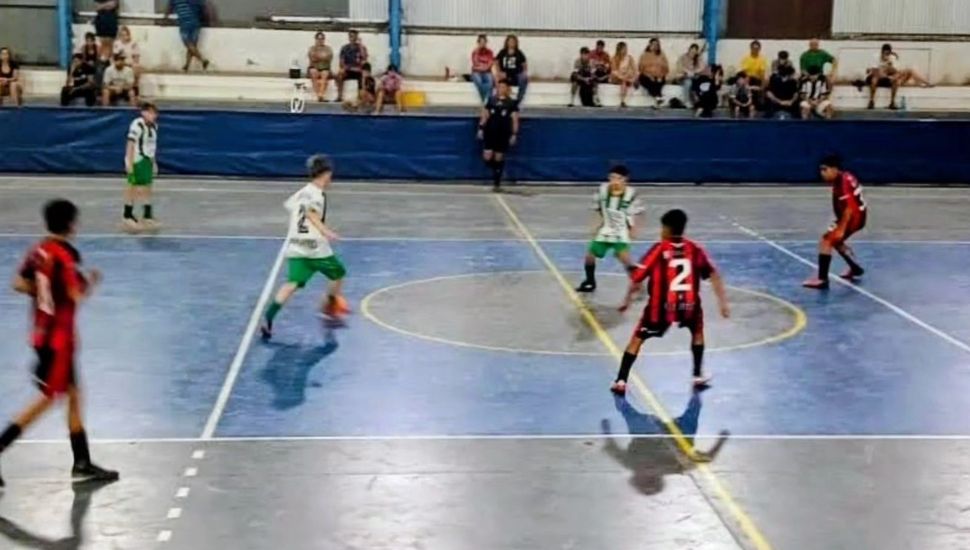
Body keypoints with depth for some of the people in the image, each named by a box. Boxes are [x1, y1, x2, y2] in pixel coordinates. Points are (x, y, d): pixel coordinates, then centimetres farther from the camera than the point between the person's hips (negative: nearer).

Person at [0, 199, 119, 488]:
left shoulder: (39, 250, 4)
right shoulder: (66, 255, -20)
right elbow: (78, 296, -23)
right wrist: (91, 282, -4)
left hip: (44, 333, 9)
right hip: (58, 338, -9)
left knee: (73, 395, 14)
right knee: (47, 399, 2)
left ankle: (83, 465, 19)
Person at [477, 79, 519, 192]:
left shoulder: (512, 103, 1)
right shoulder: (491, 101, 7)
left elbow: (515, 120, -1)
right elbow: (485, 116, 11)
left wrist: (514, 134, -8)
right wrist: (481, 128, 3)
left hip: (503, 135, -2)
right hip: (490, 132, 2)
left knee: (499, 159, 2)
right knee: (487, 158, -10)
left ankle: (497, 184, 11)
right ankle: (496, 170, 21)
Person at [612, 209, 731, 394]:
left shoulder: (659, 249, -3)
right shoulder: (695, 249, 5)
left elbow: (637, 278, -3)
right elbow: (714, 275, 2)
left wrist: (628, 299, 11)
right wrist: (723, 302, 6)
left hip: (662, 306, -2)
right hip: (689, 305, 3)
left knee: (637, 339, 14)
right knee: (697, 331, 34)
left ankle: (620, 382, 8)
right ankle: (699, 376, 33)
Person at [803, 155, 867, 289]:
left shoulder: (843, 183, -24)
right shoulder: (844, 177, 6)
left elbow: (849, 208, -28)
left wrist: (841, 229, -30)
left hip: (854, 216, -11)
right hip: (857, 215, 11)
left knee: (826, 241, -19)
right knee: (835, 240, 30)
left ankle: (822, 279, -23)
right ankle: (855, 268, 45)